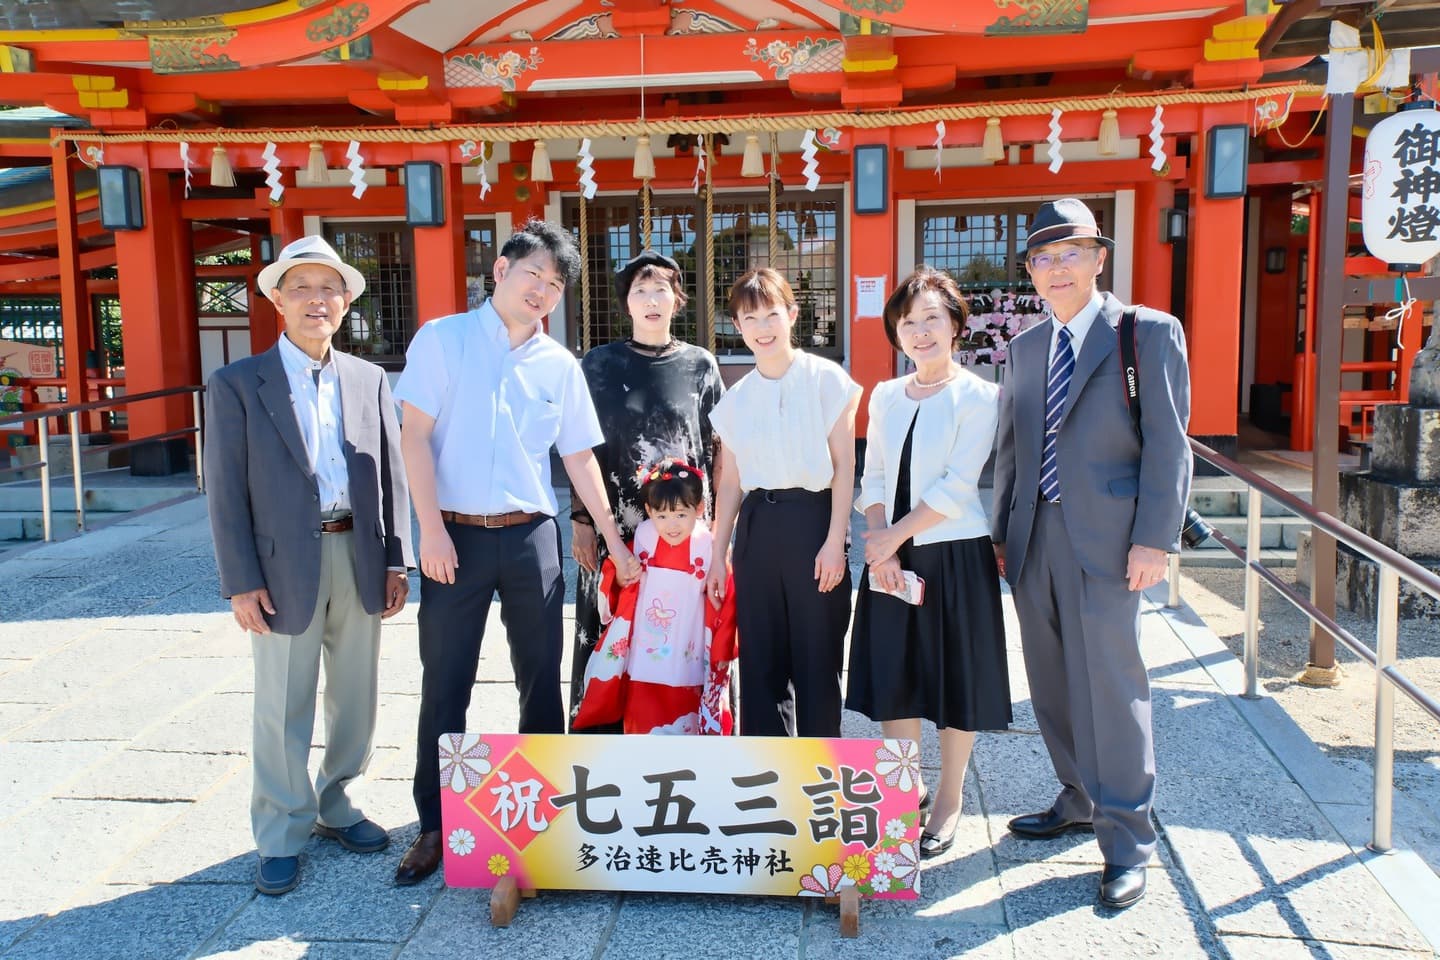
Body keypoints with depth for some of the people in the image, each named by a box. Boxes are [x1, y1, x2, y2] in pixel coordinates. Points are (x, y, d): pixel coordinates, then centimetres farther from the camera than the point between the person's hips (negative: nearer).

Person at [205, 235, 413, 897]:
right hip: (285, 566, -3)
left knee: (356, 697, 14)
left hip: (359, 560, 4)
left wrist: (395, 561, 3)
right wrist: (242, 582, -9)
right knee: (283, 709, 6)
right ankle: (280, 837, 21)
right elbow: (227, 493, -5)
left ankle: (335, 806, 34)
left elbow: (391, 476, 8)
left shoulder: (369, 380, 8)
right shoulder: (237, 385, -2)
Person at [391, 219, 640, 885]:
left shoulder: (560, 366, 8)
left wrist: (616, 544, 10)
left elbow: (579, 458, 11)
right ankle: (435, 824, 18)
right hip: (455, 535, -2)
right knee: (443, 686, 4)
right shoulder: (442, 339, 0)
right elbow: (415, 436, -5)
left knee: (541, 679, 10)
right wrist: (431, 529, -13)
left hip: (531, 536, 3)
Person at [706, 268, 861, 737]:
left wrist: (835, 540, -11)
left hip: (812, 520, -4)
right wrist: (718, 554, 10)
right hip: (756, 527, 4)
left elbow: (843, 465, -5)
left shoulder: (826, 379, -3)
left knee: (816, 658, 3)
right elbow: (729, 481, 12)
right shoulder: (736, 398, 9)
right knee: (760, 659, 9)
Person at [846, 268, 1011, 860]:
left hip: (955, 556, -5)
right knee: (892, 677, 11)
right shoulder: (885, 397, 9)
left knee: (956, 678, 6)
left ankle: (949, 799, 24)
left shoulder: (979, 396, -7)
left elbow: (958, 486, -14)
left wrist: (894, 535, -13)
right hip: (891, 556, 5)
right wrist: (881, 548, -8)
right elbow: (873, 478, 6)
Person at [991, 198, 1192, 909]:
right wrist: (1002, 532, 14)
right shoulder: (1026, 346, 15)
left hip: (1105, 539, -6)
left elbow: (1168, 444, -8)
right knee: (1053, 685, 14)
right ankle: (1080, 802, 33)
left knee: (1110, 685, -3)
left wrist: (1154, 540, -14)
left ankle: (1126, 843, 10)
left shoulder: (1148, 332, -3)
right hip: (1035, 538, 6)